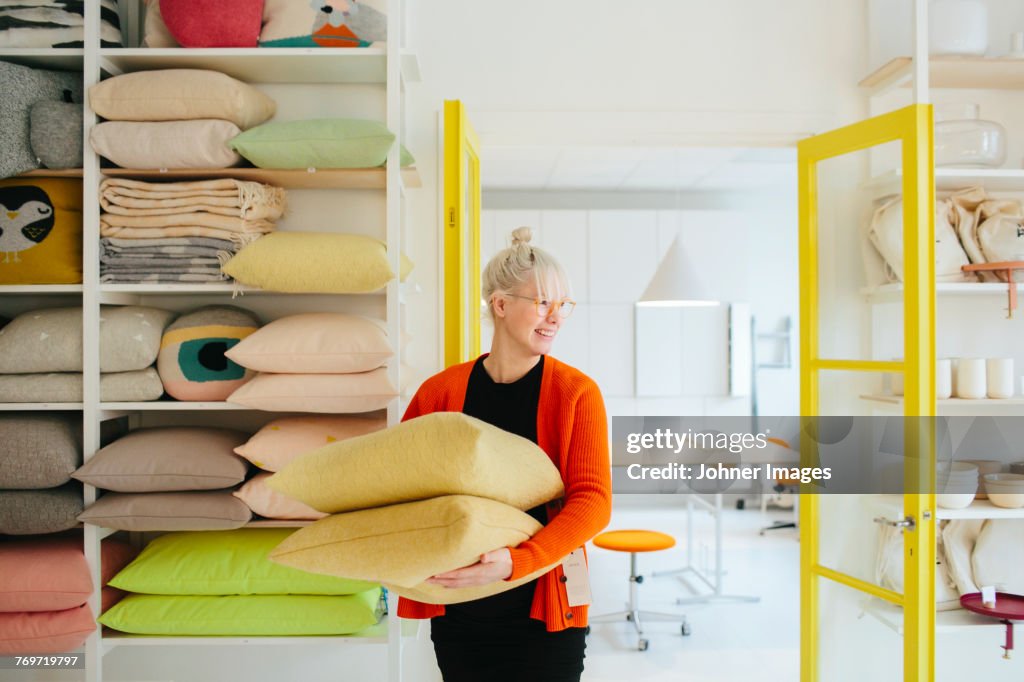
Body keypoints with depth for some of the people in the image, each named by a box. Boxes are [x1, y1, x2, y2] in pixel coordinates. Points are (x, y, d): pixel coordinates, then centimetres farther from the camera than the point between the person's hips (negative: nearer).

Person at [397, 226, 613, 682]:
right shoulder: (440, 391, -1)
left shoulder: (576, 392, -7)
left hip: (543, 612, -2)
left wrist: (516, 562, -26)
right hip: (457, 613, 2)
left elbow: (593, 500, -14)